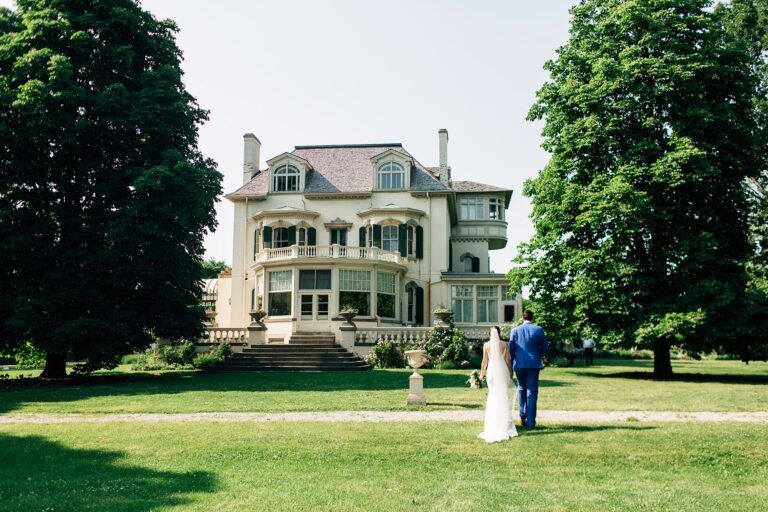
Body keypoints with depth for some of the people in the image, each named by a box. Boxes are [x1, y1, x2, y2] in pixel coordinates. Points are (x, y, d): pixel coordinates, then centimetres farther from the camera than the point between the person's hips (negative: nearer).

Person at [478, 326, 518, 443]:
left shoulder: (486, 345, -1)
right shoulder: (505, 344, -1)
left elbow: (485, 361, 1)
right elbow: (507, 360, 0)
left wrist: (482, 373, 13)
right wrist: (510, 373, 11)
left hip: (492, 370, 0)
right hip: (503, 370, 0)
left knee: (493, 395, 10)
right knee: (504, 396, 7)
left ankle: (493, 423, 10)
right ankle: (505, 423, 7)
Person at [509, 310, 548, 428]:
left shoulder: (515, 330, 1)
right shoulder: (538, 330, -1)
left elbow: (511, 350, 2)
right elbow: (545, 348, 3)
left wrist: (510, 367, 9)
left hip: (519, 364, 1)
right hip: (533, 364, -1)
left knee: (521, 389, 20)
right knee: (532, 392, 3)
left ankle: (522, 417, 16)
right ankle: (530, 422, 2)